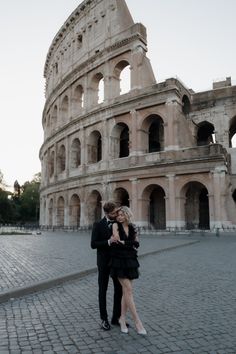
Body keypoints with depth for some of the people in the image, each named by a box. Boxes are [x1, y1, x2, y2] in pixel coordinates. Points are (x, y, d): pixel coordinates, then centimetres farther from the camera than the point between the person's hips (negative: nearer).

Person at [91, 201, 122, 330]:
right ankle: (104, 319, 20)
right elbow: (93, 244, -14)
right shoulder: (98, 225, -7)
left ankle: (116, 317, 22)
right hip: (104, 263, -4)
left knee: (119, 289, 7)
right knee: (102, 290, 7)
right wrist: (108, 242, -26)